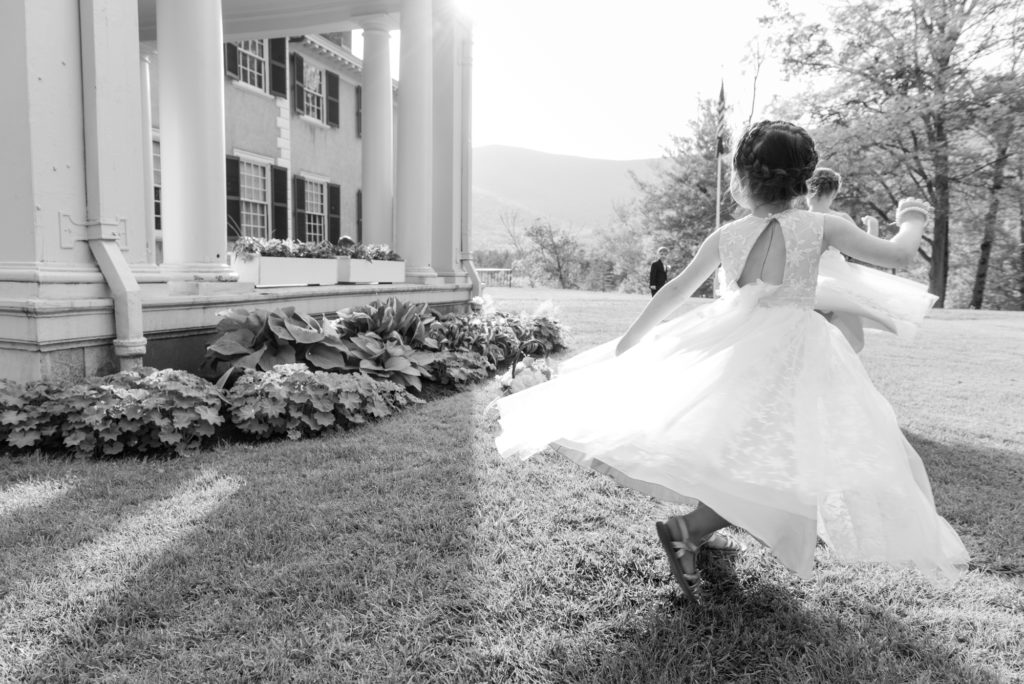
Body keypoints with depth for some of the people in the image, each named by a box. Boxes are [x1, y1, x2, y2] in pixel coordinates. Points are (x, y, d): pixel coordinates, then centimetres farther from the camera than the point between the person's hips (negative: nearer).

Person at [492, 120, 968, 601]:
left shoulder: (726, 236, 1)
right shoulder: (821, 227, -6)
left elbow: (675, 292, 6)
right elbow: (898, 255, 2)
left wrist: (626, 344, 15)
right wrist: (913, 220, 25)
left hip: (732, 344, 5)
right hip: (789, 356, -4)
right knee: (795, 462, -2)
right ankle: (687, 527, -12)